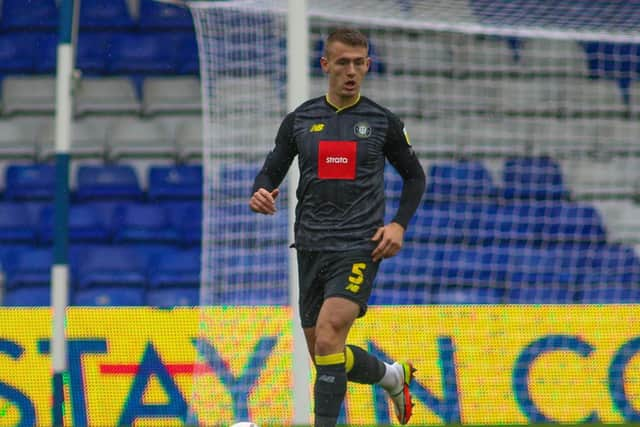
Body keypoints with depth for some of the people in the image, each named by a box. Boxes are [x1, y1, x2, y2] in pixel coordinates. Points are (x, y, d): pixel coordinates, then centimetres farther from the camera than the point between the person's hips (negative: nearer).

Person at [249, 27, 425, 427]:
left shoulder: (383, 122, 3)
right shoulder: (299, 120, 7)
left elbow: (415, 176, 13)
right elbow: (272, 171, 12)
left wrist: (399, 224, -2)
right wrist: (261, 193, -12)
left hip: (359, 247, -4)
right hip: (312, 245, 4)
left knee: (328, 337, -23)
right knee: (324, 353, 10)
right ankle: (393, 376, 38)